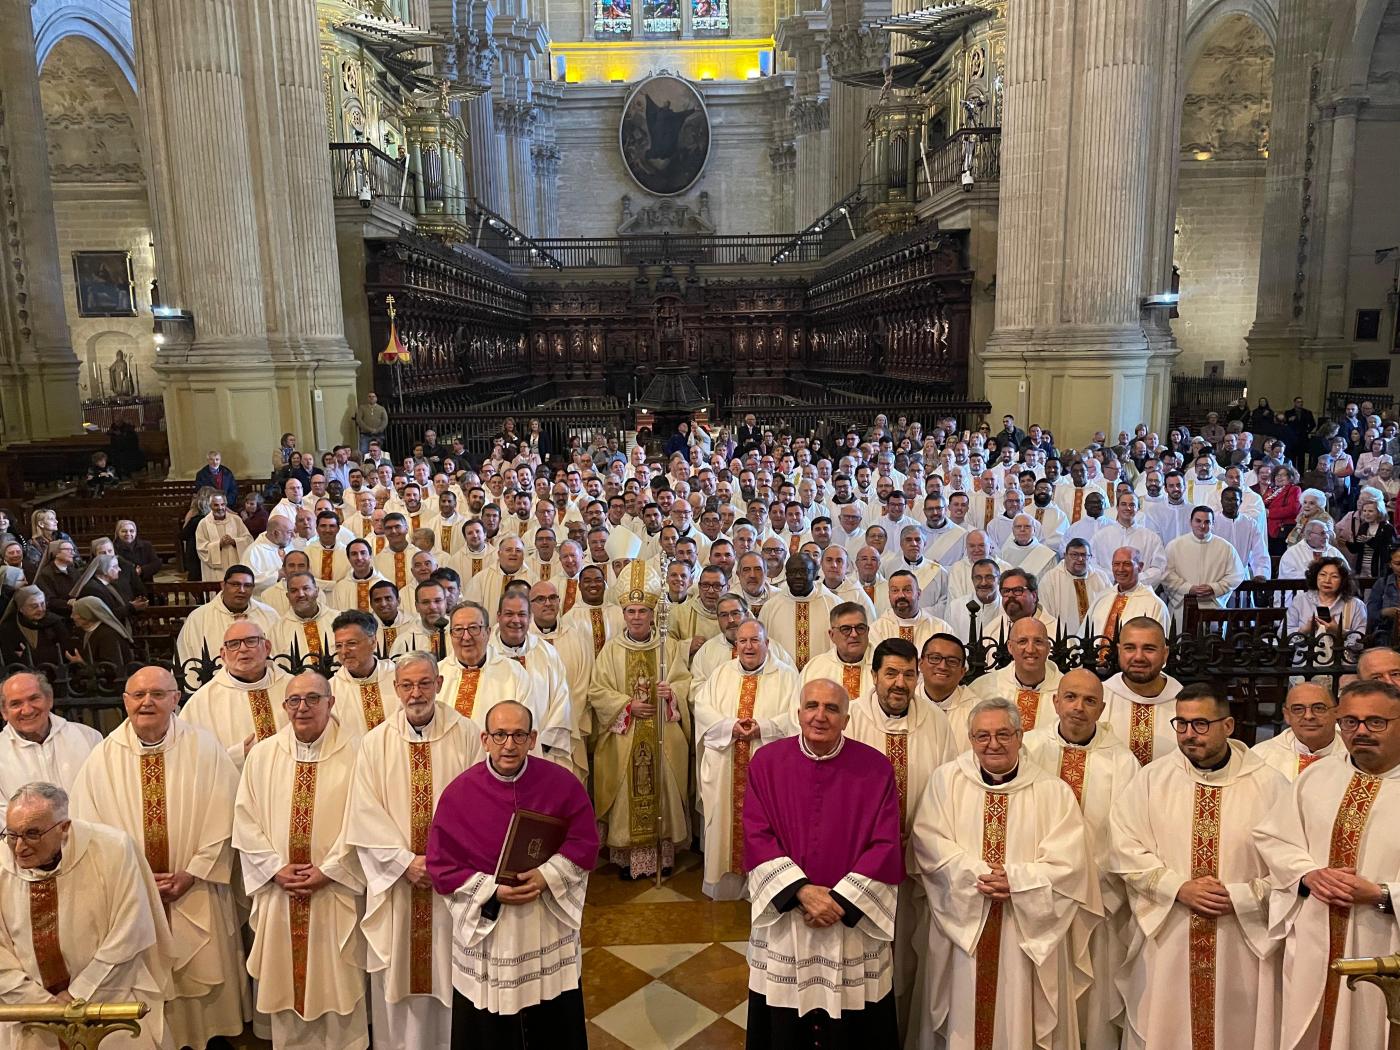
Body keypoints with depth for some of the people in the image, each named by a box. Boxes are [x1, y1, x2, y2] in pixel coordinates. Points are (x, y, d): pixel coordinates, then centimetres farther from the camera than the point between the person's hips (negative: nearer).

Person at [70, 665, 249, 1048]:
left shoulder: (204, 748, -8)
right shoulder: (103, 757, -3)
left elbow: (222, 819, -7)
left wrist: (192, 873, -12)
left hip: (197, 894, -1)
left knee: (204, 975, 11)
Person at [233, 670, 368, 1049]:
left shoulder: (353, 755, -7)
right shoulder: (262, 754, 2)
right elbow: (245, 821, 1)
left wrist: (327, 871, -13)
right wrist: (276, 869, -9)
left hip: (334, 892, -2)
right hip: (278, 891, 3)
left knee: (336, 986, 8)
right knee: (285, 985, 13)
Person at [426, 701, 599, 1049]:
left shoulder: (562, 783, -9)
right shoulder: (459, 793, -10)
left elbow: (584, 844, -4)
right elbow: (441, 865, -6)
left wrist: (546, 877, -19)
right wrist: (493, 890, -17)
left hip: (549, 926, 1)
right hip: (485, 926, 0)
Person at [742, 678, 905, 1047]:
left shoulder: (875, 768, -7)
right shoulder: (767, 762, -4)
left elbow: (885, 845, -8)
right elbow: (757, 837, -7)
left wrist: (839, 900, -14)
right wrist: (802, 891, -17)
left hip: (855, 918, 0)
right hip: (782, 915, 1)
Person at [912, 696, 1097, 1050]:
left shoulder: (1053, 791, 0)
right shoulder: (946, 780, 1)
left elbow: (1068, 863, -7)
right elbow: (928, 841, -6)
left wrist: (1015, 880, -18)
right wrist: (975, 875, -17)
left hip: (1028, 934, 0)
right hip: (963, 926, 1)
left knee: (1018, 1018, 6)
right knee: (965, 1015, 9)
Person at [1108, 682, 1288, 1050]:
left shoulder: (1269, 785, -4)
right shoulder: (1151, 780, -1)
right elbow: (1124, 847, -4)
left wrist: (1241, 897, -14)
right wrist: (1178, 888, -13)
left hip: (1243, 942, -1)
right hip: (1167, 940, 1)